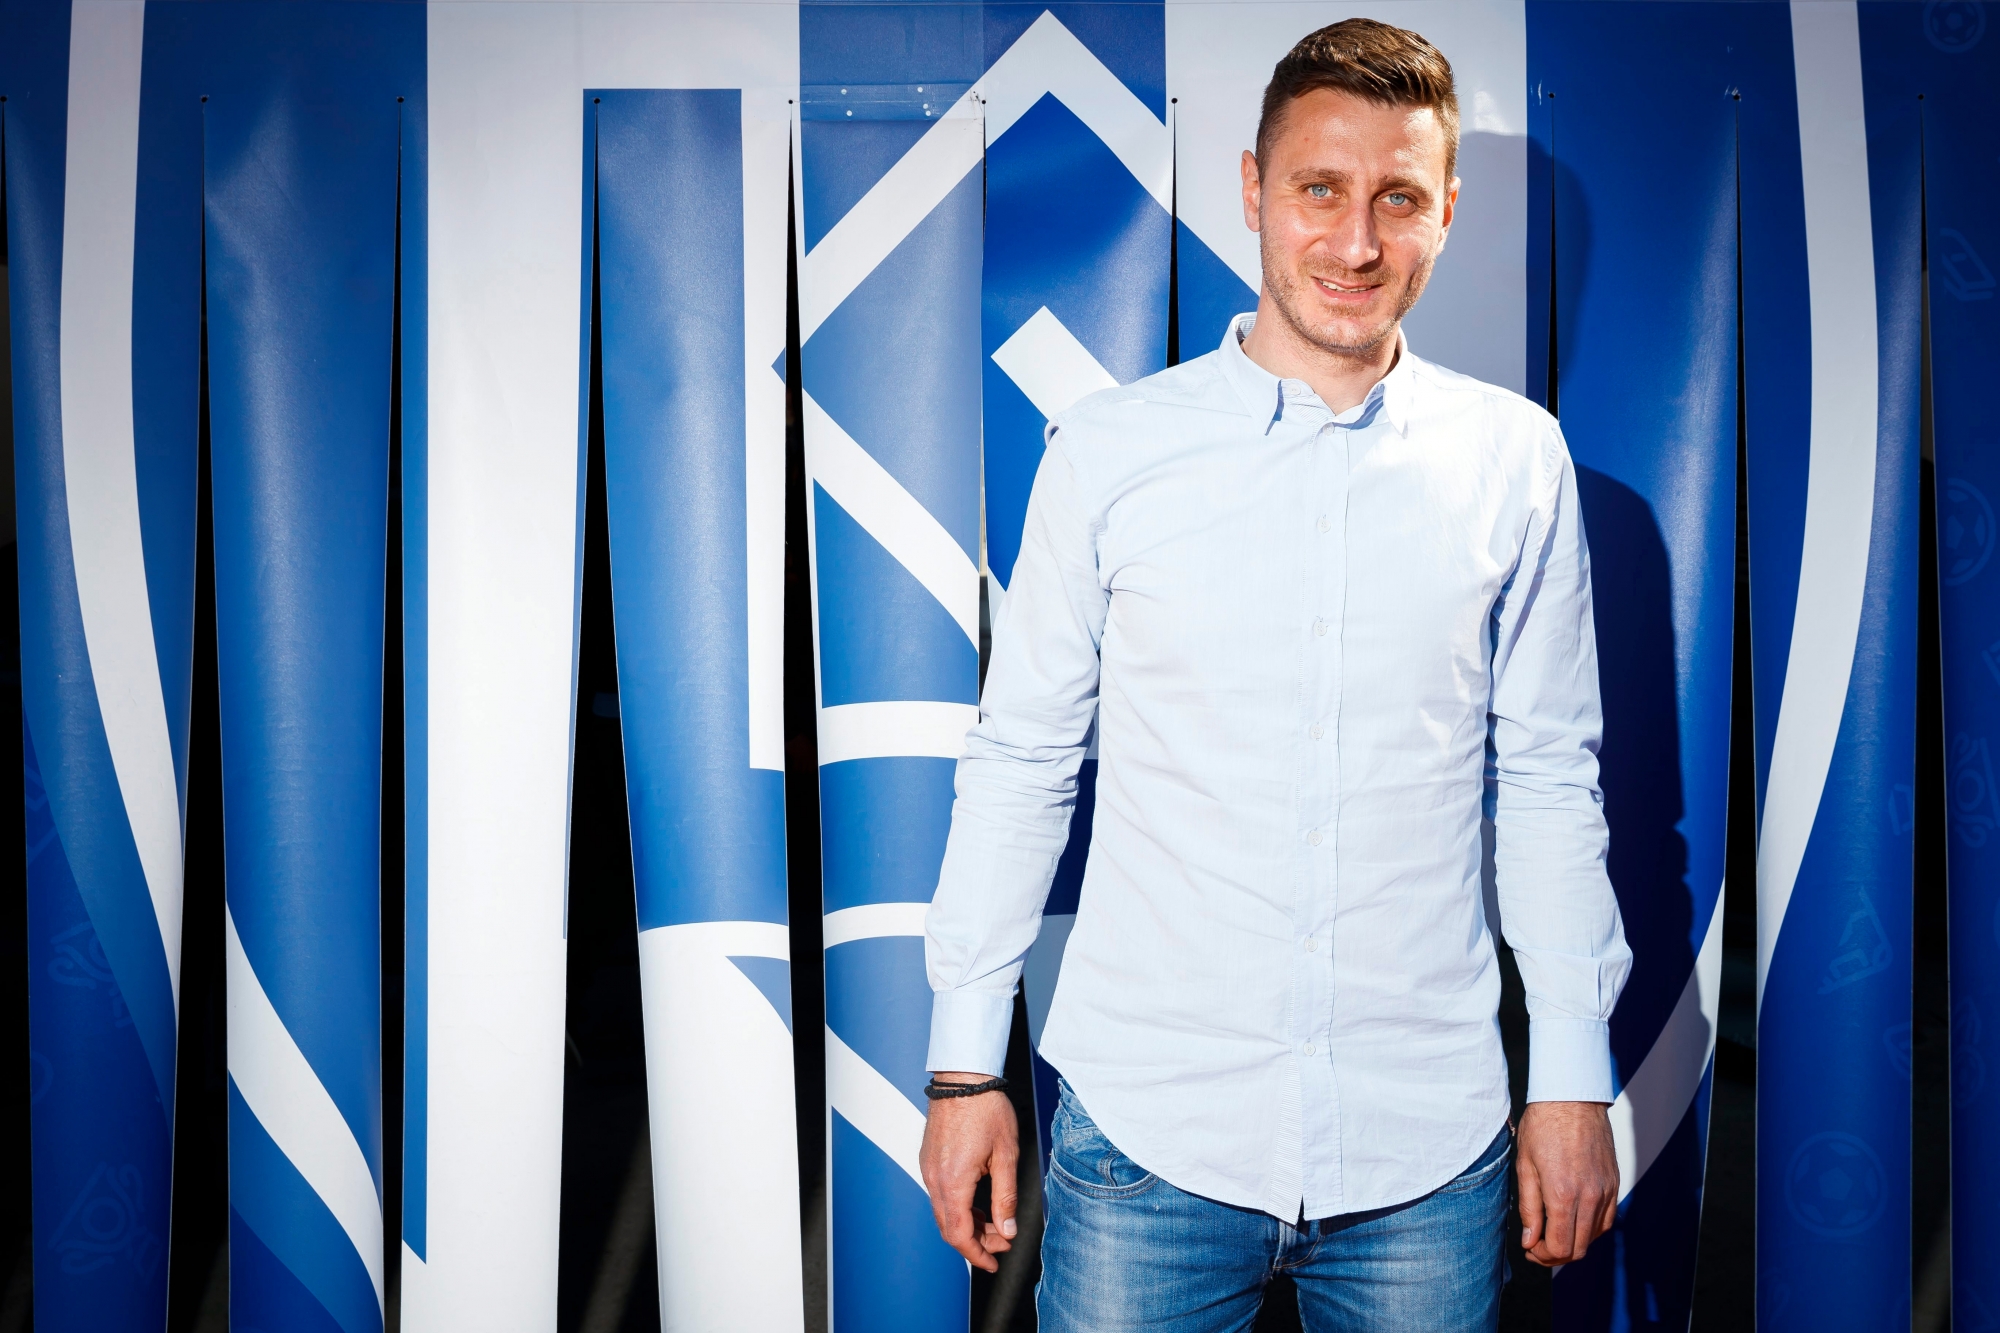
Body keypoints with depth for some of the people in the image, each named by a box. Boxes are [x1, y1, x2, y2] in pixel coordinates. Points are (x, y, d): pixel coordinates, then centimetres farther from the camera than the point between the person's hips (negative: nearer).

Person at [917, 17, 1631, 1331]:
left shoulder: (1516, 462, 1)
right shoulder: (1108, 451, -3)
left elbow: (1549, 780, 6)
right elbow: (1020, 761, 2)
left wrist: (1575, 1074, 6)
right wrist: (966, 1061, 2)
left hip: (1428, 1142, 1)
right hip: (1147, 1128, -1)